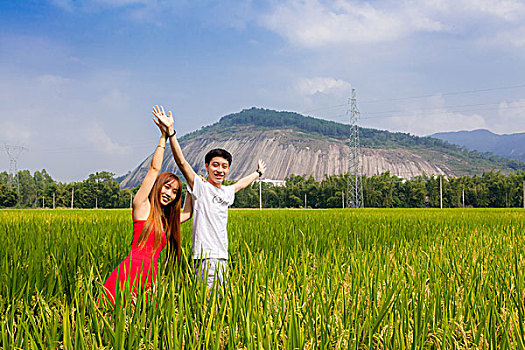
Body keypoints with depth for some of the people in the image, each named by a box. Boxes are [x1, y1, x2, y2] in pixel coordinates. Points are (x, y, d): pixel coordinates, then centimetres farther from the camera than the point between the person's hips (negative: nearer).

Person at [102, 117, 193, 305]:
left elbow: (187, 213, 42)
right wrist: (164, 136, 2)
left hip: (151, 276, 7)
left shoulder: (166, 220, 25)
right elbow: (154, 169, 3)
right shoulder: (142, 206, 7)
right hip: (133, 269, -7)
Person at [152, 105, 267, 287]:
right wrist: (170, 131, -25)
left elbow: (240, 184, 40)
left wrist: (258, 173, 56)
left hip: (222, 258, 8)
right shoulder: (200, 187, -3)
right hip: (206, 258, -8)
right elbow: (181, 162, -15)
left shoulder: (227, 192, 17)